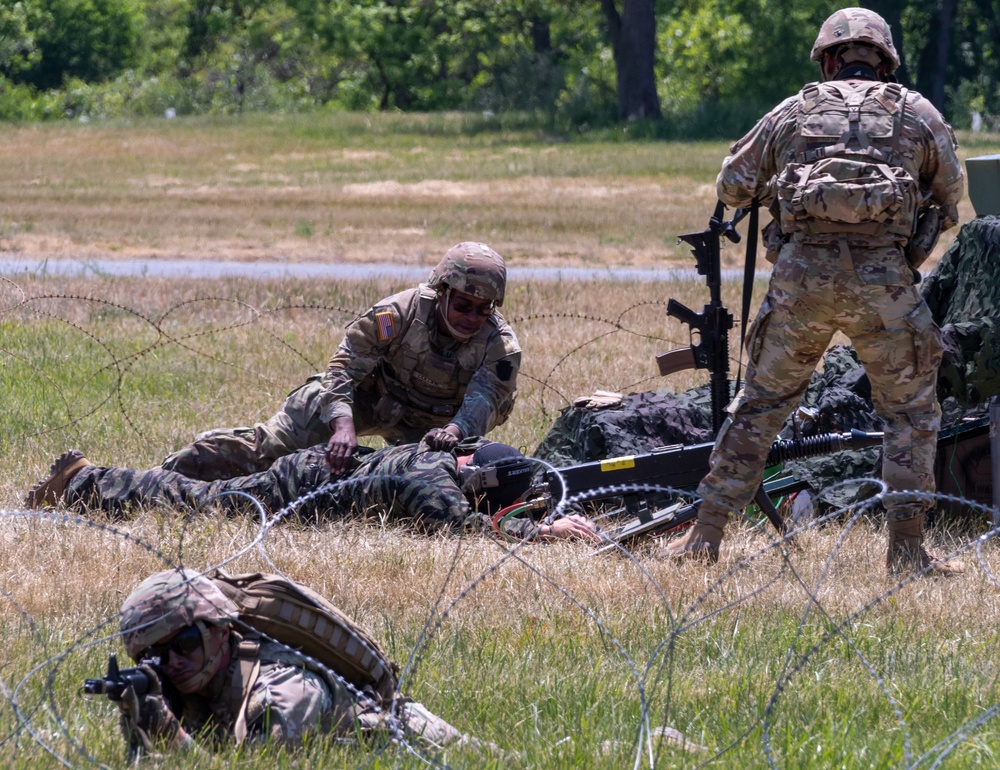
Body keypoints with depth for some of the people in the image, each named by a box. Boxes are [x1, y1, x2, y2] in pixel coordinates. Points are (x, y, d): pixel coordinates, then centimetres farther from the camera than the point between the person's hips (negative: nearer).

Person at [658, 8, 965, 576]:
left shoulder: (795, 111, 16)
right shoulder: (918, 113, 14)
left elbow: (732, 187, 22)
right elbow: (950, 198, 23)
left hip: (802, 269, 1)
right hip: (882, 274, -1)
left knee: (760, 403, 14)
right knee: (912, 411, 11)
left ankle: (707, 535, 14)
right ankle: (907, 546, 4)